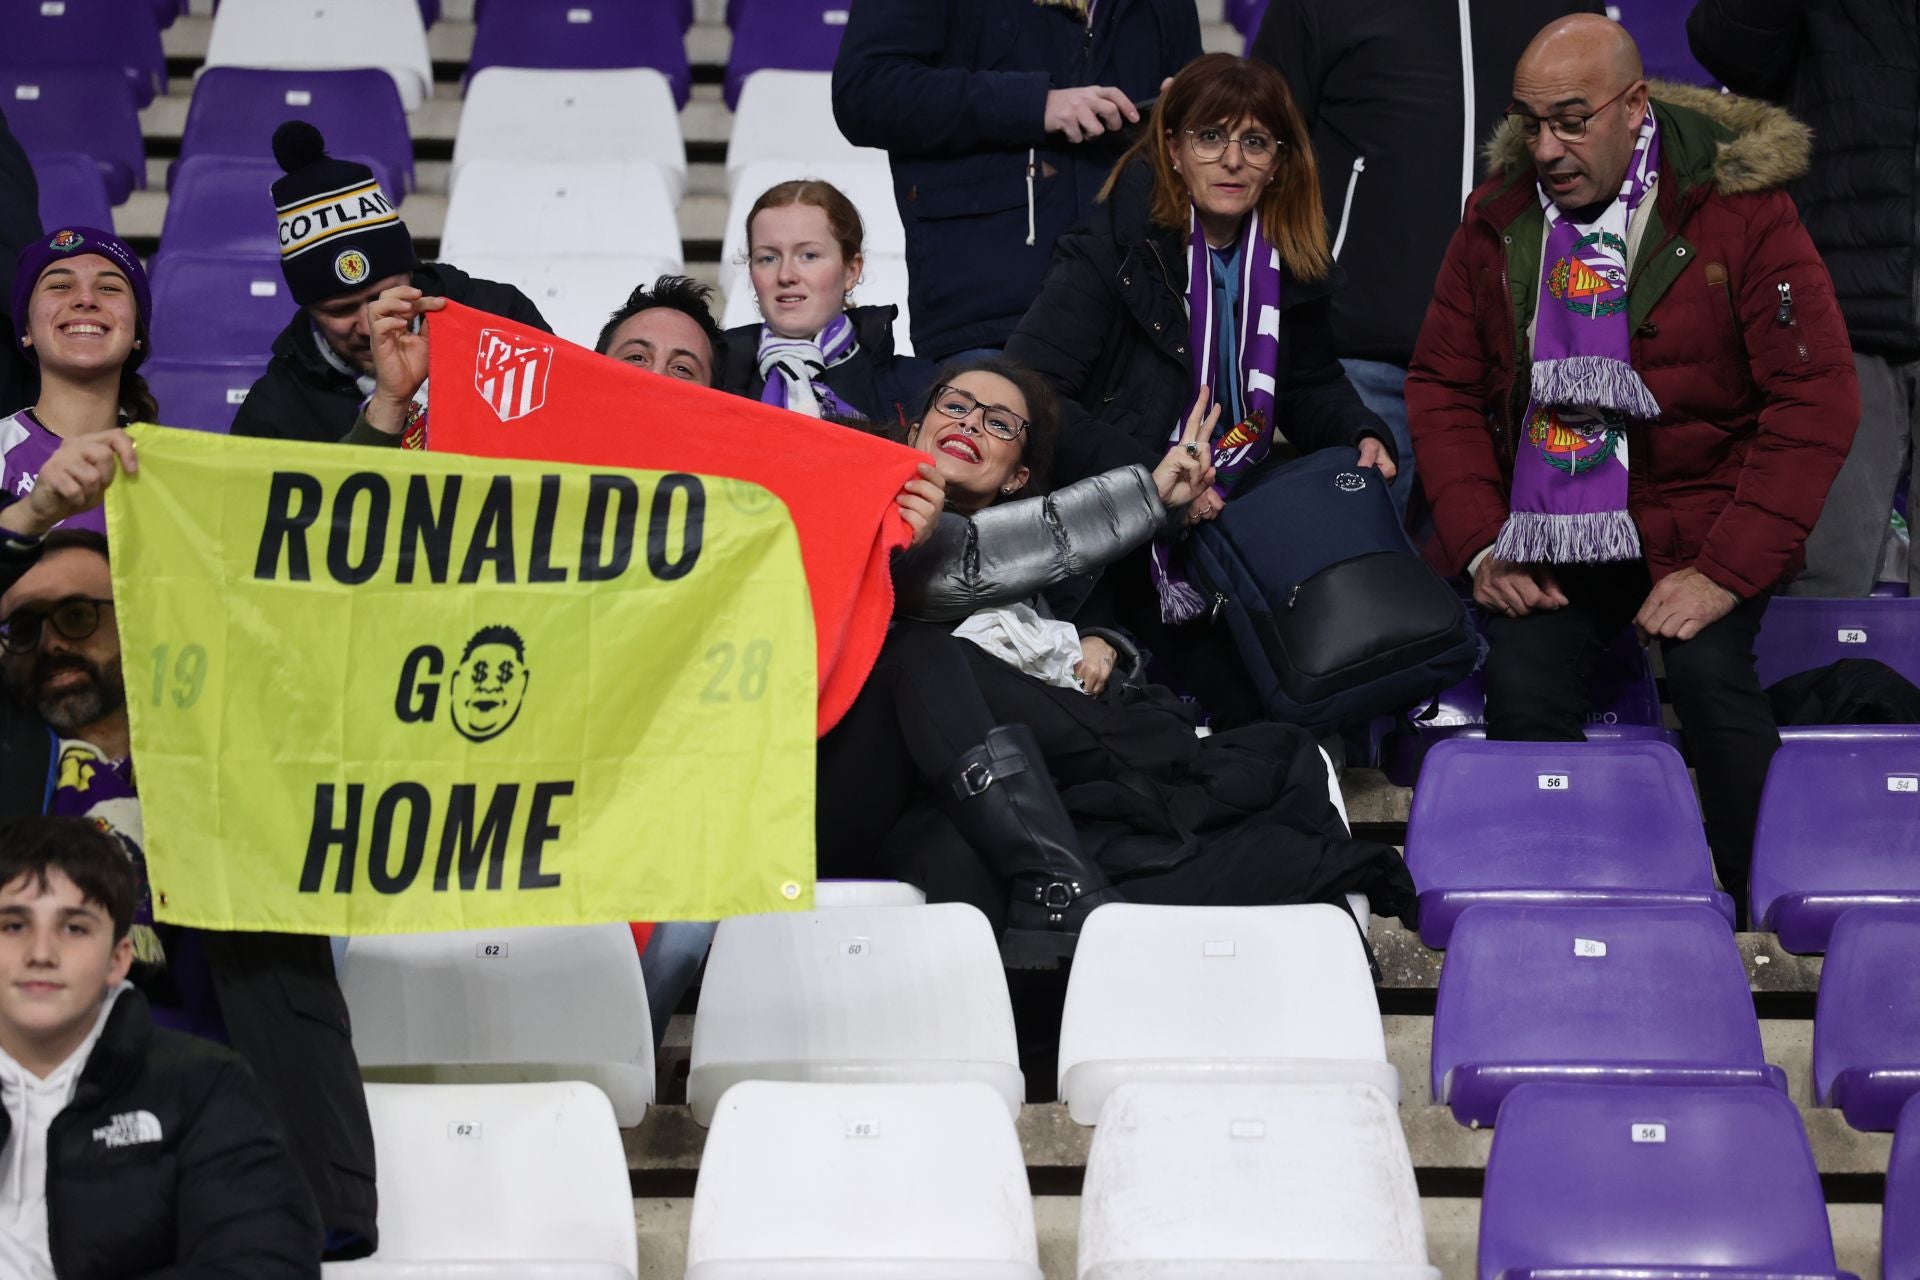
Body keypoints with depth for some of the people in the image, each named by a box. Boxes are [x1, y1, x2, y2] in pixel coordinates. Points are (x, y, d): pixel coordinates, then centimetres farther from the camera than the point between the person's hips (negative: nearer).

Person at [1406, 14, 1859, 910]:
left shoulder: (1739, 212, -7)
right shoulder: (1499, 216, 5)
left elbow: (1816, 400, -10)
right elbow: (1442, 386, 11)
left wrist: (1729, 570, -16)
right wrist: (1482, 547, -3)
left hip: (1695, 518, -3)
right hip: (1545, 529, 3)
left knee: (1707, 669, -29)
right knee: (1522, 686, -23)